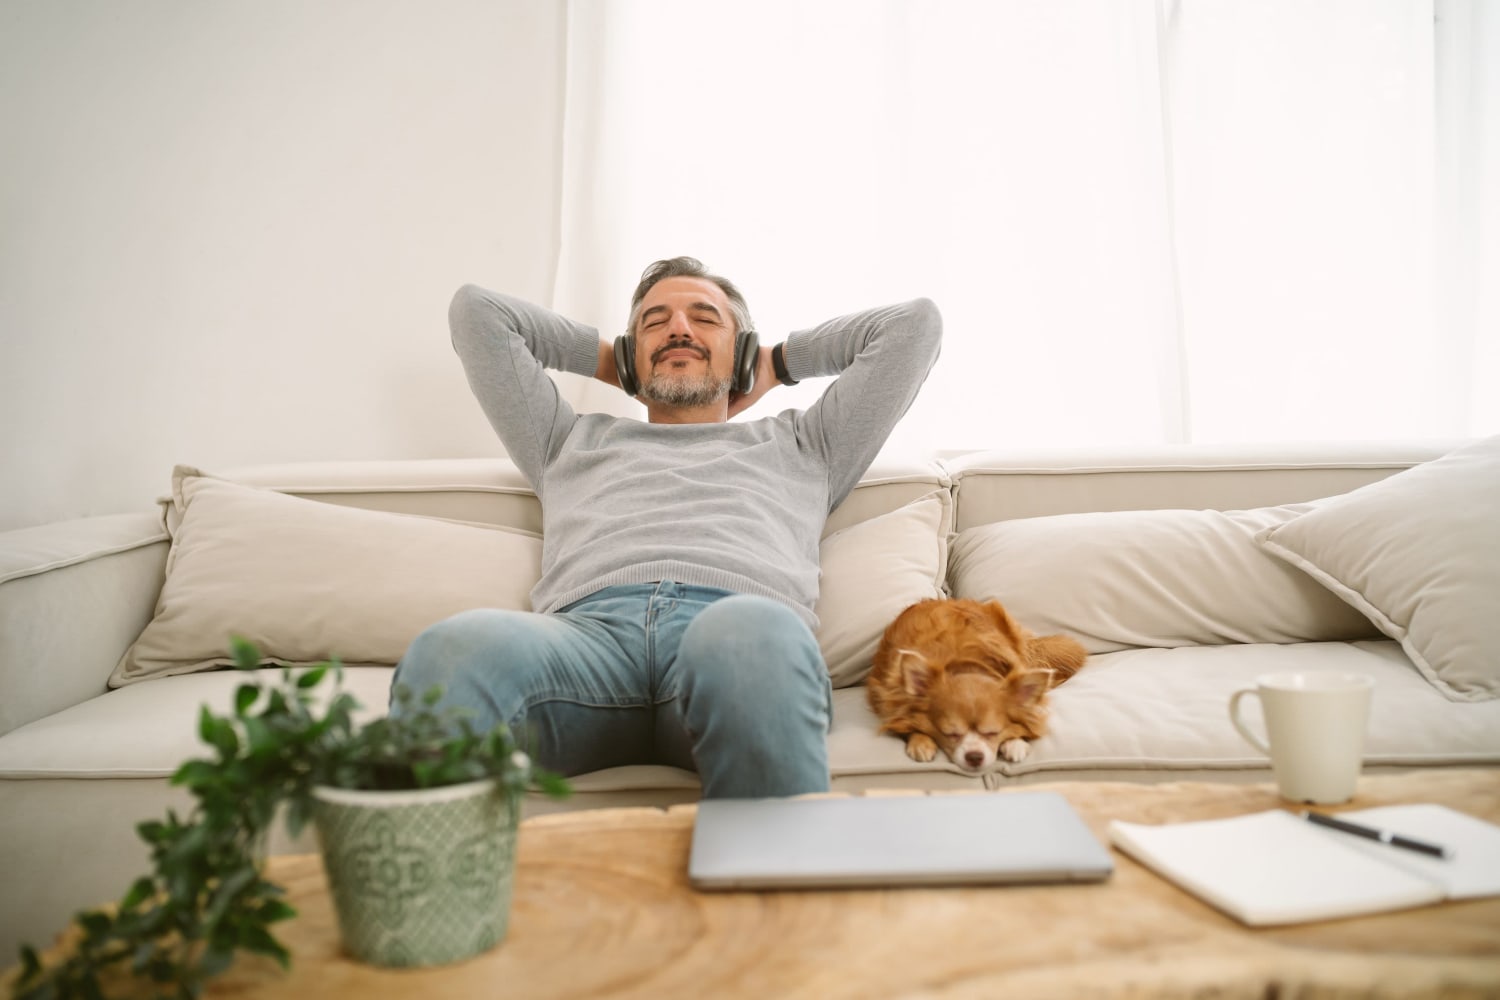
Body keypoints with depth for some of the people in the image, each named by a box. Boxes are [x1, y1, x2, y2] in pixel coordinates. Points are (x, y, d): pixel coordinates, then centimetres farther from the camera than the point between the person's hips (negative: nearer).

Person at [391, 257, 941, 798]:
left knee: (755, 637, -41)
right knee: (456, 649, -36)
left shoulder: (800, 444, 37)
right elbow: (475, 310, 44)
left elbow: (915, 321, 39)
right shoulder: (575, 441, 39)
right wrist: (604, 357, 48)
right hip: (588, 626, 1)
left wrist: (778, 362, 44)